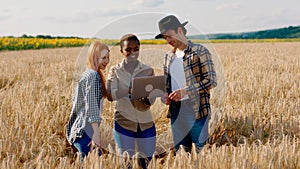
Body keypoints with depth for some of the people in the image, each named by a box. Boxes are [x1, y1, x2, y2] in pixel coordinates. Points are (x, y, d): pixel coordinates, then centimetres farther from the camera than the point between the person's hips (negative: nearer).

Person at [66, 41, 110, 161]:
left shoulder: (86, 74, 15)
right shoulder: (94, 76, -14)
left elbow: (76, 101, 21)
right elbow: (91, 105, -21)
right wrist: (96, 133, -23)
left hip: (79, 129, 10)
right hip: (85, 131, -10)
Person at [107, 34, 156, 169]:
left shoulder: (148, 70, 5)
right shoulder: (115, 70, 3)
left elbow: (152, 98, -1)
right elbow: (110, 95, -12)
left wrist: (147, 100, -25)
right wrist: (129, 90, -28)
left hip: (146, 123, 1)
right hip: (123, 123, -1)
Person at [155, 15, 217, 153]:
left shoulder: (200, 51, -5)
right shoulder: (169, 56, 13)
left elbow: (211, 80, -10)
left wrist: (185, 91, -18)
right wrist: (164, 95, 1)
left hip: (196, 110, -5)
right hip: (176, 111, 6)